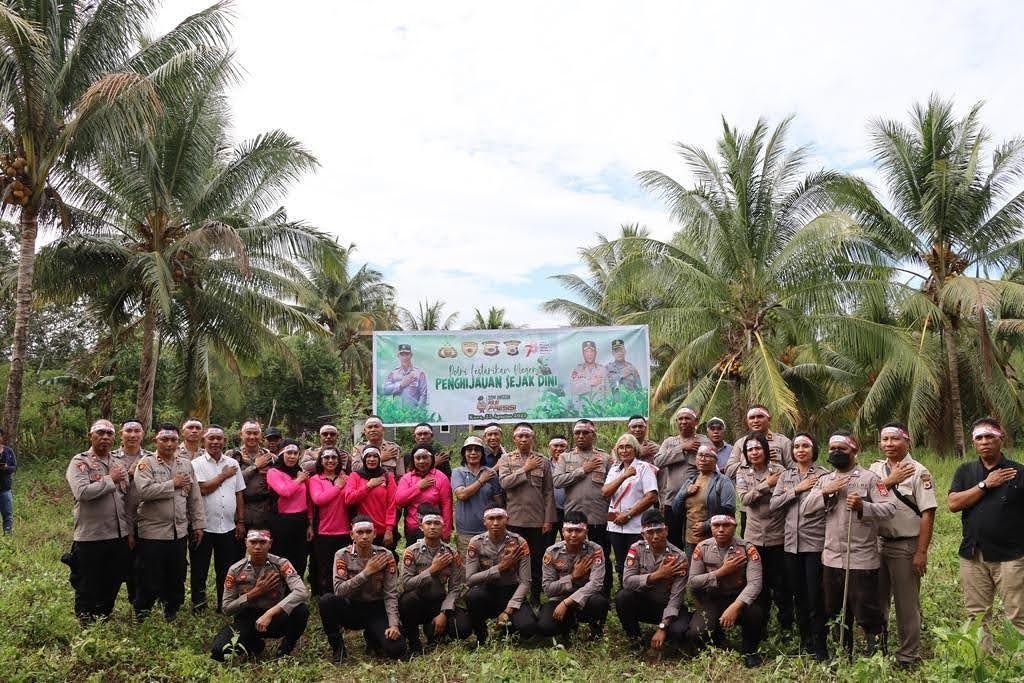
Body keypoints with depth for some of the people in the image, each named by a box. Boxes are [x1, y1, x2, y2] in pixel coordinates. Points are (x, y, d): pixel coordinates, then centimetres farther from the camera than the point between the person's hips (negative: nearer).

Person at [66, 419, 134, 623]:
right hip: (90, 538, -5)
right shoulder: (80, 462, -6)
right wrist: (110, 480, -14)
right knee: (88, 590, 6)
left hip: (119, 537, 6)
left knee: (112, 586, 15)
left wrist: (130, 531, 10)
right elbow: (82, 492, -24)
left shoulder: (120, 462, 12)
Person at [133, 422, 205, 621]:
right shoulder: (146, 463, -4)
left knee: (177, 580, 14)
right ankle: (141, 619, 21)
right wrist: (173, 484, -14)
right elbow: (143, 491, -22)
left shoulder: (186, 464, 10)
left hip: (179, 532, 5)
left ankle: (171, 616, 31)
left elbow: (195, 498, 11)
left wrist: (198, 524, 8)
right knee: (150, 581, 3)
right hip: (153, 532, -5)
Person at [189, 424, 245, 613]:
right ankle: (198, 605, 21)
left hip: (228, 527, 3)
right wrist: (224, 475, -8)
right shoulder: (197, 464, -4)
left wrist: (241, 522, 6)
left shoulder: (232, 464, 8)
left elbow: (239, 494, 10)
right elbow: (203, 488, -19)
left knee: (226, 570, 10)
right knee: (199, 571, 6)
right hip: (203, 527, -3)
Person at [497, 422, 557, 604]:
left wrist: (548, 519, -2)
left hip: (537, 520, 1)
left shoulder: (543, 461, 5)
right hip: (514, 519, -1)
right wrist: (525, 469, -12)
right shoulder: (506, 459, 4)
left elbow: (549, 492, 4)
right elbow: (504, 482, -13)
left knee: (536, 561, 8)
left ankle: (536, 599, 19)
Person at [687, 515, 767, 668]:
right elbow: (693, 581, -6)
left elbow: (754, 583, -23)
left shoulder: (747, 549, -12)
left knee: (755, 612, -35)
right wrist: (722, 571, -17)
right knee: (695, 633, -24)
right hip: (711, 601, 2)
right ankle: (718, 641, 17)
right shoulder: (702, 548, -5)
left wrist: (735, 607, -37)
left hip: (739, 598, -1)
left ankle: (749, 651, -1)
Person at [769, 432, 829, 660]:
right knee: (798, 595, 14)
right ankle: (805, 640, 27)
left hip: (815, 542, -5)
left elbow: (811, 507, -12)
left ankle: (819, 647, 8)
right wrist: (796, 489, -8)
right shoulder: (785, 476, 12)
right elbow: (773, 504, -1)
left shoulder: (823, 475, -4)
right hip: (792, 542, 5)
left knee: (815, 596, -3)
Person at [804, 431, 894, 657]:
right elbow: (807, 507, 4)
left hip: (861, 559, -6)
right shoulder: (825, 480, 13)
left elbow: (890, 508, -13)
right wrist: (826, 492, -11)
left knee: (866, 612, -1)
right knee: (836, 612, 17)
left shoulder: (869, 478, -5)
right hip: (832, 558, 6)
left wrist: (863, 506, -28)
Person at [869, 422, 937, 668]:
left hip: (906, 546, -5)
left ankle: (908, 657, 19)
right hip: (877, 543, 5)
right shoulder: (875, 469, 8)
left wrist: (921, 553, -16)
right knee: (875, 600, 14)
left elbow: (928, 514, -12)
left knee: (907, 604, 5)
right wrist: (890, 481, -17)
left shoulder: (918, 472, -8)